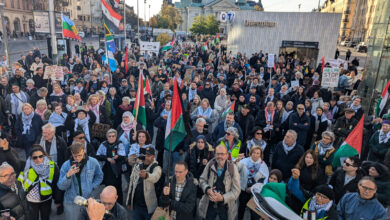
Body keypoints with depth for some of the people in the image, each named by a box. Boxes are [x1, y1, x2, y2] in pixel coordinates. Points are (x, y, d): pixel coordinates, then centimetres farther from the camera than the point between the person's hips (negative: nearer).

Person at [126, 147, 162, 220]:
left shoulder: (156, 167, -12)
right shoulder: (137, 165, 3)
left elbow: (155, 177, -34)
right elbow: (131, 182, 10)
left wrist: (146, 175, -56)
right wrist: (129, 201, 11)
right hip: (136, 205, 4)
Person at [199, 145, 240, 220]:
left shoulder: (232, 168, -15)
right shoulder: (210, 164, -10)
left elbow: (236, 190, -13)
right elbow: (202, 179, 3)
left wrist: (222, 198, -25)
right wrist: (207, 189, -17)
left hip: (225, 206, -1)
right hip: (210, 205, 2)